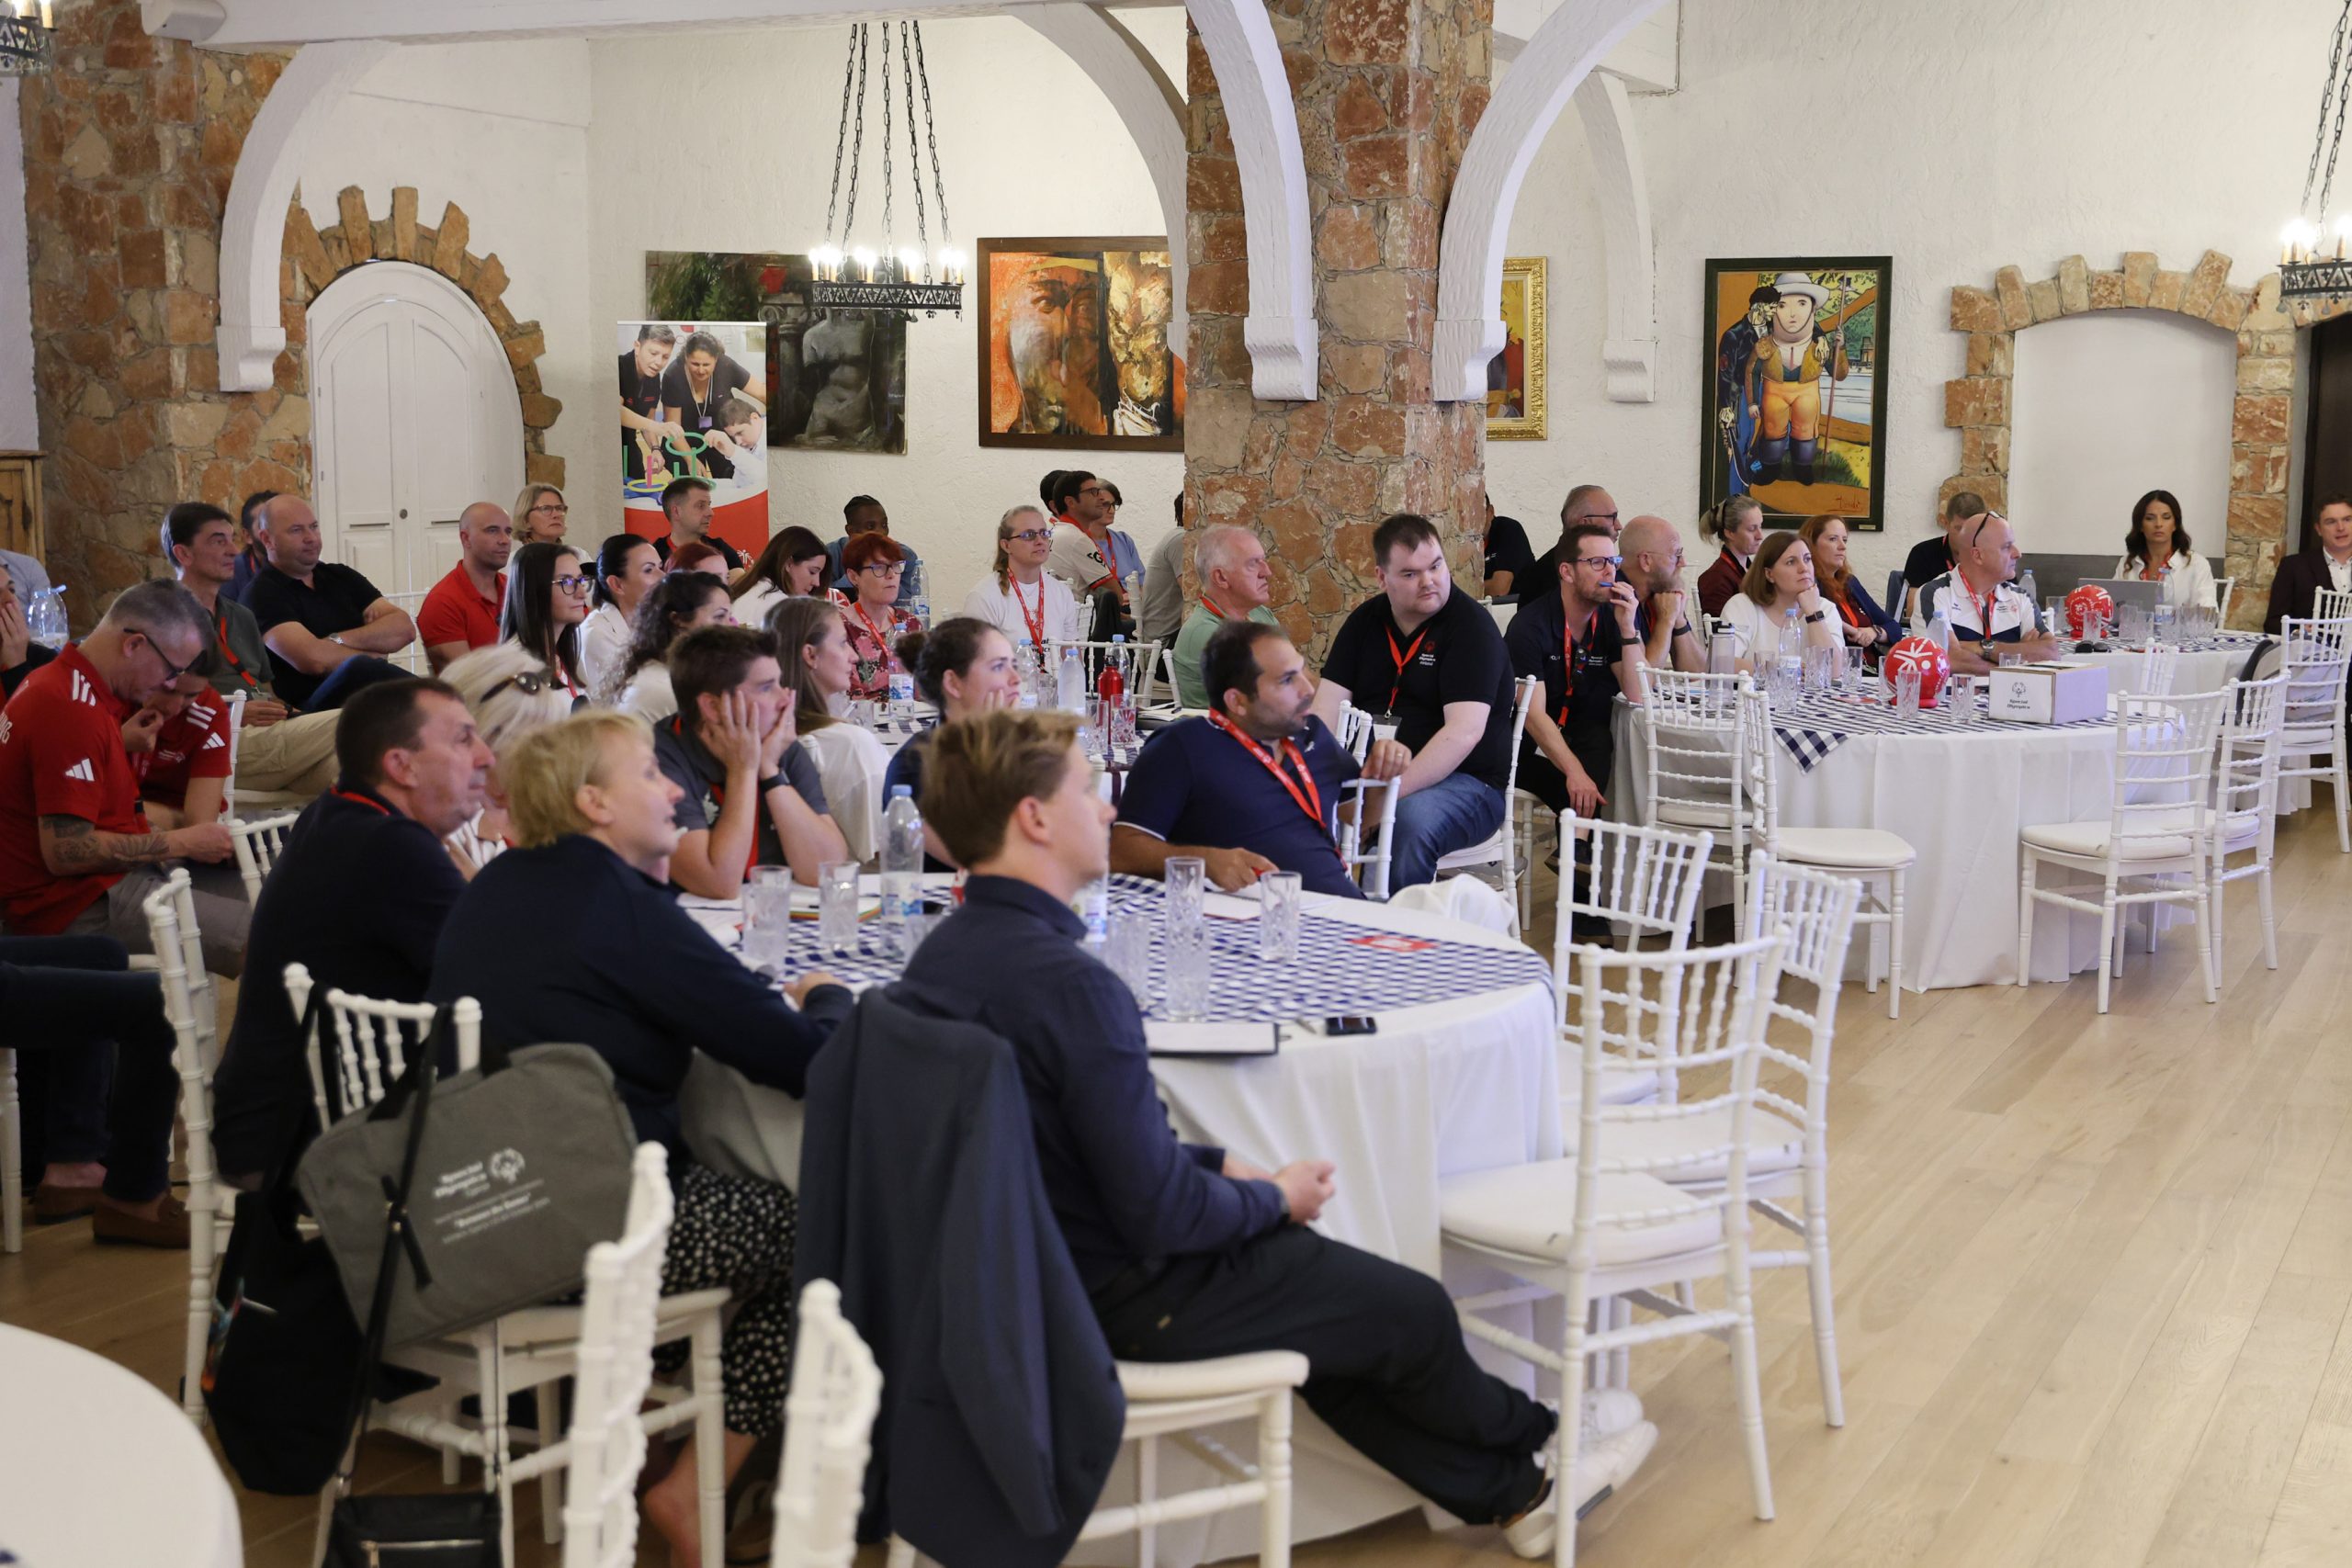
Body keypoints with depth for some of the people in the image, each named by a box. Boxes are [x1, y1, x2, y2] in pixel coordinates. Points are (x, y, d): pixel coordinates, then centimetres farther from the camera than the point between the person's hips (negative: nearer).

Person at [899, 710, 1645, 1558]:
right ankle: (1531, 1439, 40)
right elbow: (1161, 1215, -26)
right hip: (1121, 1300, -9)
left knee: (1323, 1266, 23)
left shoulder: (942, 953, -1)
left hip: (1026, 1266, 9)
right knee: (1412, 1310, 10)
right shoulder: (1070, 984, -30)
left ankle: (1513, 1493, 34)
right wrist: (1275, 1196, -7)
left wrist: (1219, 1163, 8)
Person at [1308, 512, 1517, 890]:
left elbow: (1465, 731, -20)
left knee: (1411, 821, -37)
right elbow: (1328, 703, 4)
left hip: (1464, 780, -5)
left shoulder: (1471, 625, -9)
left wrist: (1391, 792, -28)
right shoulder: (1366, 621, 10)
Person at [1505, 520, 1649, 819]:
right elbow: (1534, 713, -22)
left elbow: (1637, 697, -6)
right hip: (1533, 747, -6)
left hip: (1584, 745, 6)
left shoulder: (1611, 619, 2)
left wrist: (1628, 628, -17)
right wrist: (1576, 773, -35)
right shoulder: (1531, 625, -14)